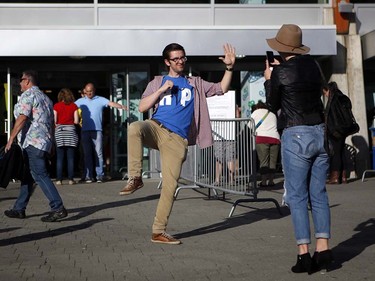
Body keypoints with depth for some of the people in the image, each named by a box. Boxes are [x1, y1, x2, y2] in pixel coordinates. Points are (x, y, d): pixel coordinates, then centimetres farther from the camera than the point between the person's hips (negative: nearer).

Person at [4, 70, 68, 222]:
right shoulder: (45, 98, 22)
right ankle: (19, 209, 19)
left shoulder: (28, 95, -5)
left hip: (32, 142, -10)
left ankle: (58, 208, -17)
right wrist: (50, 143, 26)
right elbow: (51, 123, 23)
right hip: (45, 142, 10)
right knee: (28, 176, 13)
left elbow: (22, 118, -17)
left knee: (40, 175, -12)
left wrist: (11, 139, -17)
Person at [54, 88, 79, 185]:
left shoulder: (56, 106, 2)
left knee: (59, 158, 1)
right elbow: (76, 121, 0)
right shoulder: (74, 106, 4)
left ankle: (59, 179, -2)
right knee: (70, 158, 3)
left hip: (59, 131, 0)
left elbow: (54, 121, -3)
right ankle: (71, 179, 2)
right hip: (71, 130, 1)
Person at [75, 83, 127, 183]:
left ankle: (100, 175, -2)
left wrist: (121, 106, -22)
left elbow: (111, 103, -6)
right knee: (87, 154, 4)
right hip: (85, 131, 2)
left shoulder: (100, 100, 6)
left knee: (98, 153, -4)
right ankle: (89, 176, 8)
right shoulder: (80, 101, 14)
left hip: (97, 130, -2)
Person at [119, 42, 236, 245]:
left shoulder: (195, 83, 20)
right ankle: (135, 178, -28)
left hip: (177, 139, 1)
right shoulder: (158, 82, 17)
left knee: (170, 184, -6)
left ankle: (158, 231, 3)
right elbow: (142, 107, 7)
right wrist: (162, 89, -3)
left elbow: (222, 89, 17)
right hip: (156, 129, -1)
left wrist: (229, 68, 3)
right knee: (134, 128, -37)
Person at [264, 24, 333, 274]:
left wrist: (269, 80, 18)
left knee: (297, 196, 1)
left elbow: (273, 105, 4)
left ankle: (304, 253, -2)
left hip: (296, 136, -5)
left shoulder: (280, 72, -8)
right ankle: (323, 248, 6)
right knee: (319, 194, 10)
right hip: (320, 133, 5)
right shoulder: (313, 65, 8)